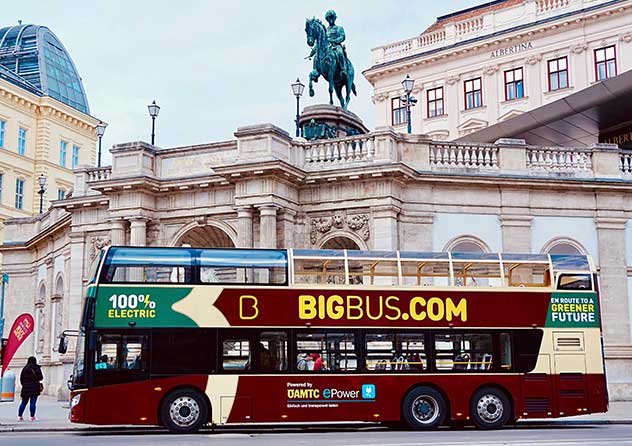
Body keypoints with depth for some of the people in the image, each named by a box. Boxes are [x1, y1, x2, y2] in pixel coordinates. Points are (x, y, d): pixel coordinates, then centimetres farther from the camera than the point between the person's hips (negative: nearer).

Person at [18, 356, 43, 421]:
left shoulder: (25, 368, 5)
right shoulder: (37, 368, -4)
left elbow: (21, 378, 8)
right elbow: (41, 378, -4)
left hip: (25, 387, 3)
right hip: (34, 387, -3)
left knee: (24, 402, 11)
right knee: (33, 402, -2)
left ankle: (19, 416, 9)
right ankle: (32, 417, -2)